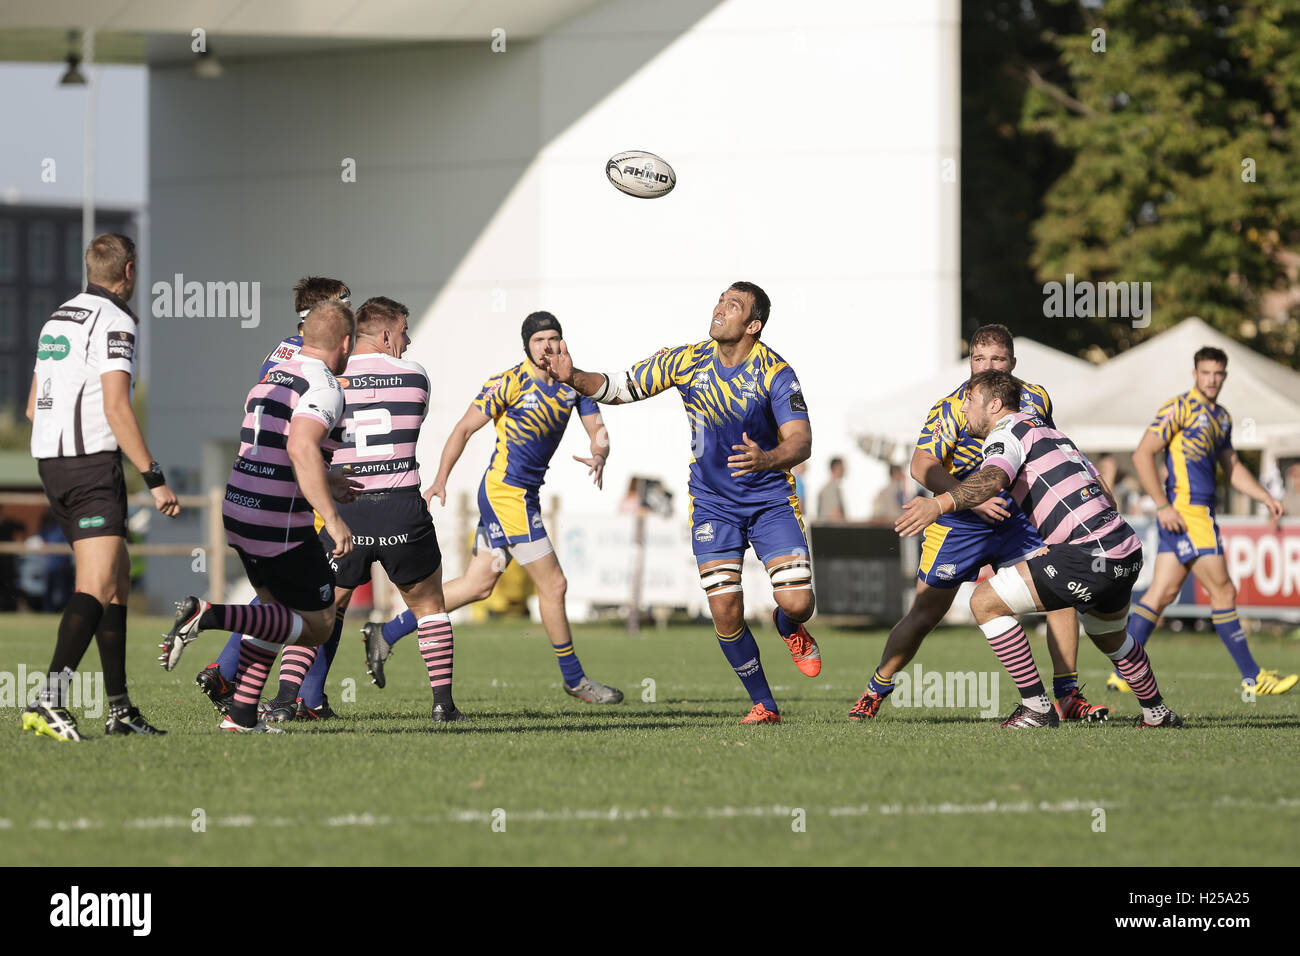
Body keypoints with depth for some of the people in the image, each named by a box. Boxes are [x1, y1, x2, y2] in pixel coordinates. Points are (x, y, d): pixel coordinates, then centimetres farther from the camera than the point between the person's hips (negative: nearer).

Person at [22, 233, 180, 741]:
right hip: (93, 464, -9)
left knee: (118, 579, 16)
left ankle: (120, 710, 15)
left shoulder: (58, 319, 17)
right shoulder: (115, 322, -10)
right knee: (97, 586, -17)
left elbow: (34, 407, 22)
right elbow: (116, 408, -19)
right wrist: (155, 478, -17)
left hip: (51, 464, 9)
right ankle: (49, 701, -32)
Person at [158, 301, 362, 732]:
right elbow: (301, 446, -30)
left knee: (277, 605, 25)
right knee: (317, 626, 3)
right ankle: (211, 615, -15)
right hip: (281, 526, -8)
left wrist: (323, 483, 33)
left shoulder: (271, 378, 15)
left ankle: (242, 713, 17)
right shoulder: (324, 386, -12)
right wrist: (331, 516, -31)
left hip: (239, 513, 9)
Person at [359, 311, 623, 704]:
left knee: (478, 585, 12)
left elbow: (597, 428, 6)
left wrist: (599, 455, -17)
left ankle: (385, 635, 20)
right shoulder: (509, 383, -14)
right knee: (553, 584, -4)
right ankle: (574, 680, 9)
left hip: (524, 493, 8)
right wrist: (441, 478, -19)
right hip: (506, 492, -8)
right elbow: (465, 428, -10)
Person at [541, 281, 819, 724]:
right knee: (726, 612, -9)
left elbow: (800, 441, -23)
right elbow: (620, 387, 3)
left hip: (770, 499, -2)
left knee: (796, 601, -14)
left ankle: (790, 630, 25)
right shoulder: (687, 361, -5)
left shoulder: (775, 373, -15)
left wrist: (765, 459, -44)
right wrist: (575, 378, -17)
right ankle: (763, 704, 10)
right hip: (712, 502, 2)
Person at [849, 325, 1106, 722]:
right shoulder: (952, 407, -15)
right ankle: (875, 693, 18)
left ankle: (1068, 696, -4)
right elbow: (922, 466, -24)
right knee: (924, 615, 0)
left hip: (1016, 521, 3)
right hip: (959, 524, -3)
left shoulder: (1035, 400, -2)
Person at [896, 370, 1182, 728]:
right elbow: (1105, 493, 29)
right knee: (1109, 637, 36)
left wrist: (940, 503, -41)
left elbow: (993, 478, -25)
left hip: (1090, 555, -10)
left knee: (986, 601, -5)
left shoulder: (1007, 431, -1)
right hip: (1127, 551, 10)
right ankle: (1157, 713, 52)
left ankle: (1037, 707, -3)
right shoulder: (1048, 431, 26)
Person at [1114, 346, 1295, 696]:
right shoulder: (1179, 408, -10)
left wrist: (1266, 497, 17)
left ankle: (1122, 674, 5)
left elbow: (1232, 467, 29)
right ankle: (1253, 678, 0)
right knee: (1223, 591, -5)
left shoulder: (1221, 417, 18)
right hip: (1184, 511, -9)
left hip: (1201, 511, 9)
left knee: (1162, 592, 5)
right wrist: (1163, 506, -18)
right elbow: (1142, 455, -13)